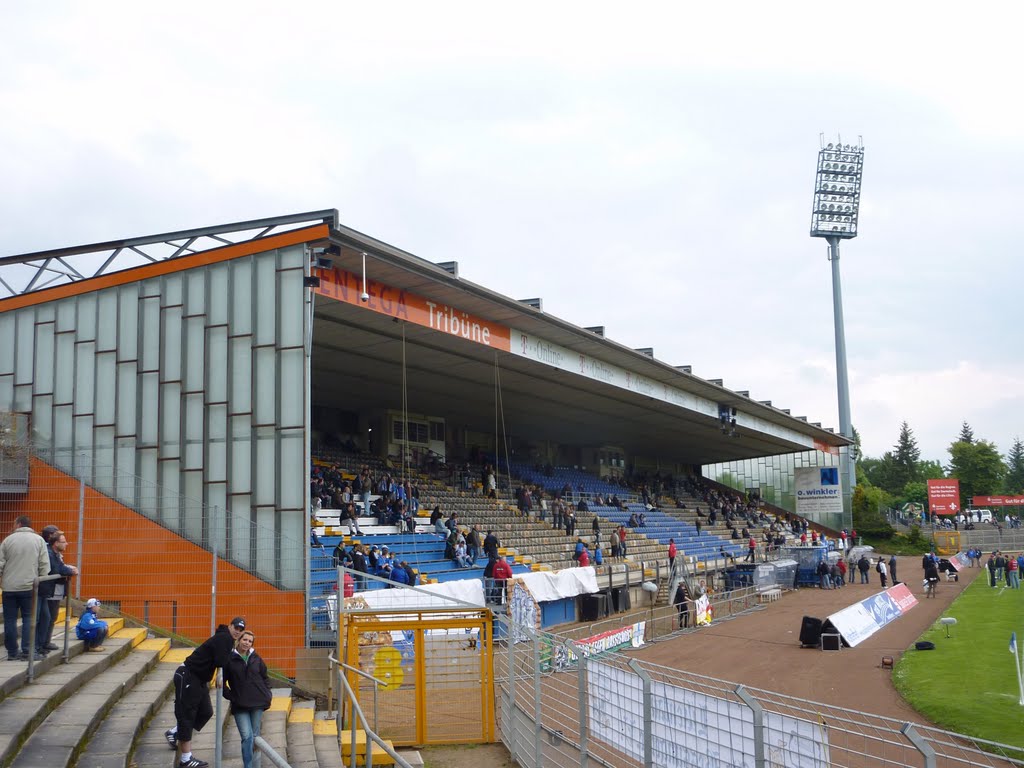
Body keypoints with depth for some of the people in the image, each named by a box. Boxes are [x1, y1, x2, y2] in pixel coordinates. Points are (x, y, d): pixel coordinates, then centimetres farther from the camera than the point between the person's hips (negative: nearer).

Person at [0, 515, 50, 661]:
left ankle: (12, 652, 11)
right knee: (28, 618, 5)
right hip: (29, 587, 0)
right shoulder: (38, 540, 2)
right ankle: (27, 652, -1)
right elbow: (44, 564, -2)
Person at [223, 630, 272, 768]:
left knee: (255, 736, 8)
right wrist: (230, 696, -4)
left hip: (257, 703, 3)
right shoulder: (230, 659, -2)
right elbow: (222, 681, 4)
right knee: (247, 737, -13)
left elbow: (265, 677, 17)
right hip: (239, 705, -3)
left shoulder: (256, 659, 8)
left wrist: (267, 695, 7)